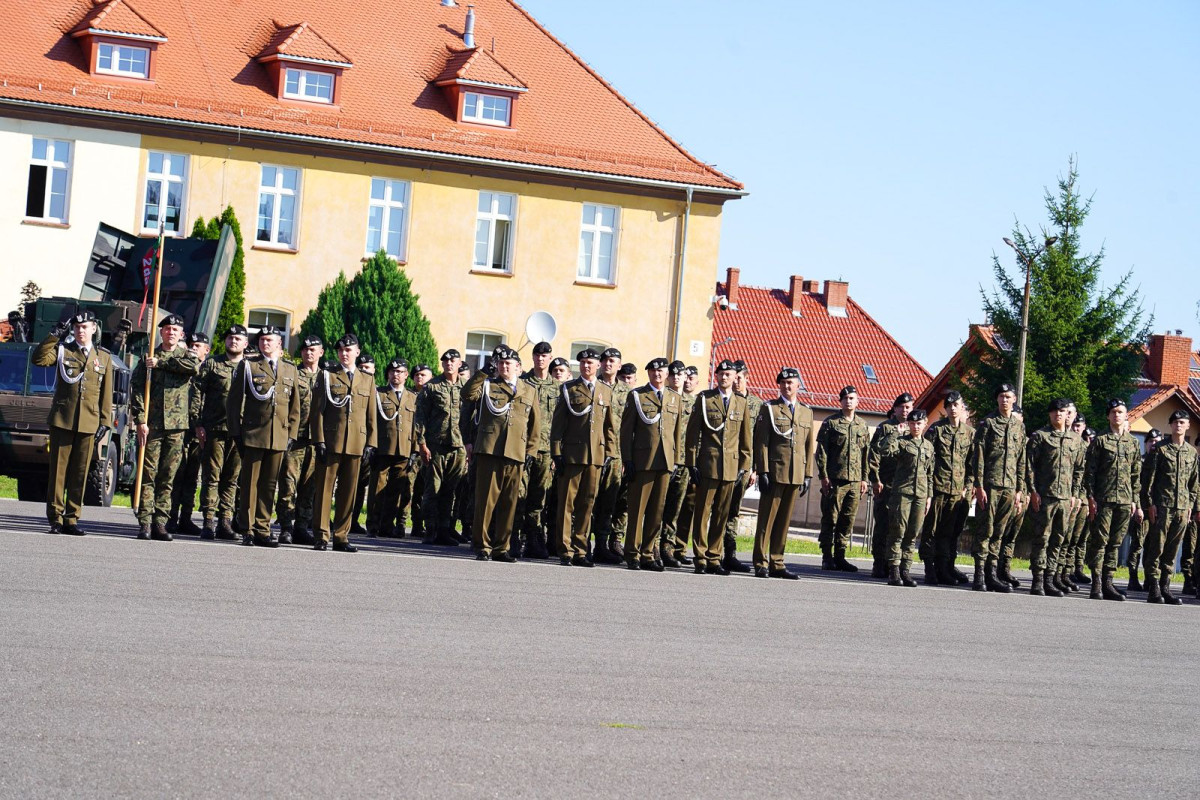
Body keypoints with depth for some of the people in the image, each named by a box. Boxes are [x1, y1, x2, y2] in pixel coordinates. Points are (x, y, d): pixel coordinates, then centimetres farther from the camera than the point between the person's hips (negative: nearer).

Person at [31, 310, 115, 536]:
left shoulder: (104, 357, 13)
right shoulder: (62, 350, 9)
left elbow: (106, 393, 11)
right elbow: (38, 359, -10)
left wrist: (105, 422, 5)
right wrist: (56, 335, -13)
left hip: (88, 423, 1)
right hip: (62, 419, -1)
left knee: (80, 472, 2)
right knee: (58, 468, -2)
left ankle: (71, 519, 7)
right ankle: (55, 518, 1)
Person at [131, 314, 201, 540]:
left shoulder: (187, 356, 11)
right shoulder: (148, 359, 8)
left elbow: (194, 368, -14)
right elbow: (137, 391, 2)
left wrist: (161, 363, -11)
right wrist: (141, 421, -9)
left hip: (176, 427, 1)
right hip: (151, 425, -1)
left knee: (167, 477, 2)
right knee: (148, 474, -4)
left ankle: (160, 523, 6)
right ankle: (144, 523, -4)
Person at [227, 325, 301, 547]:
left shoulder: (291, 369, 15)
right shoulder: (248, 366, 7)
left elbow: (295, 406, 16)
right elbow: (234, 401, 4)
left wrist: (292, 434, 8)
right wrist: (236, 431, -3)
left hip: (279, 437, 3)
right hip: (253, 435, -2)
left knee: (269, 484, 4)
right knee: (250, 483, -1)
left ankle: (263, 529, 9)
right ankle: (248, 529, 3)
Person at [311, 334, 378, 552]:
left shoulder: (367, 380, 15)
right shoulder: (327, 376, 7)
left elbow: (371, 415, 14)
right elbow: (317, 411, 2)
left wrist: (370, 443, 5)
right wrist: (319, 441, -7)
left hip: (356, 444, 3)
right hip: (330, 442, -2)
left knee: (348, 491, 4)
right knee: (324, 489, -3)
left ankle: (341, 537, 10)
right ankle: (321, 536, 0)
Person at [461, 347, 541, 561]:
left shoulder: (530, 391, 16)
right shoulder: (486, 385, 12)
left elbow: (535, 425, 15)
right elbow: (467, 395, -9)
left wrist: (531, 451, 7)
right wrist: (483, 372, -11)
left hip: (516, 455, 2)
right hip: (489, 452, -2)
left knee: (509, 503, 3)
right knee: (486, 499, -2)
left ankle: (501, 548, 9)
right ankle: (483, 546, 3)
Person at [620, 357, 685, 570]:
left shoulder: (676, 399, 15)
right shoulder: (636, 396, 4)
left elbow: (678, 432, 15)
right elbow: (626, 430, 2)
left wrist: (676, 460, 8)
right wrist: (628, 460, -5)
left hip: (665, 462, 3)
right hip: (642, 461, -3)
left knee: (657, 511, 5)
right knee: (638, 509, -2)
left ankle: (647, 554, 11)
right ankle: (632, 554, 5)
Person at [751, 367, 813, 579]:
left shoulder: (807, 412, 15)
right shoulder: (769, 409, 2)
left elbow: (809, 446, 16)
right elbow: (761, 442, -3)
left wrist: (807, 475, 10)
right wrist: (763, 472, -10)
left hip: (796, 475, 4)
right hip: (774, 472, -4)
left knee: (784, 520, 8)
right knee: (767, 519, -2)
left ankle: (777, 564, 12)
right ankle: (761, 564, 0)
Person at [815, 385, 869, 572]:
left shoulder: (862, 425, 14)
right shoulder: (831, 422, 1)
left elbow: (865, 453, 17)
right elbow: (821, 451, -2)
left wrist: (864, 478, 10)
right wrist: (823, 476, -9)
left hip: (855, 481, 4)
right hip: (835, 479, -4)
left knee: (848, 520, 5)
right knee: (830, 519, -2)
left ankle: (840, 556, 12)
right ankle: (827, 557, 4)